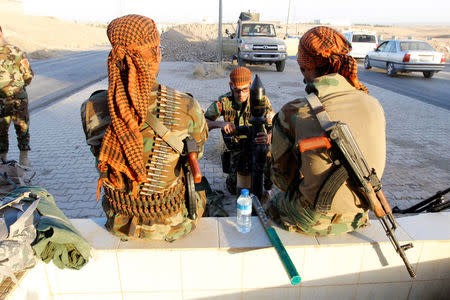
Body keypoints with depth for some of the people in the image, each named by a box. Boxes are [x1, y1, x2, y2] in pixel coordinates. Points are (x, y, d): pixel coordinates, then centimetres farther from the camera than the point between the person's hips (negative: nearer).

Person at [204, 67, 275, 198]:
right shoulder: (224, 102, -11)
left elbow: (273, 126, -18)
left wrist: (269, 137, -43)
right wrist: (220, 124, -34)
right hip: (236, 147, 0)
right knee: (233, 188, -12)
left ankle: (268, 188, 1)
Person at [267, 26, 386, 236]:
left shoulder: (293, 114, -22)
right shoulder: (373, 105, -8)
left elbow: (282, 177, -9)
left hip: (313, 222, -5)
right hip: (356, 219, 5)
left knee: (274, 203, 27)